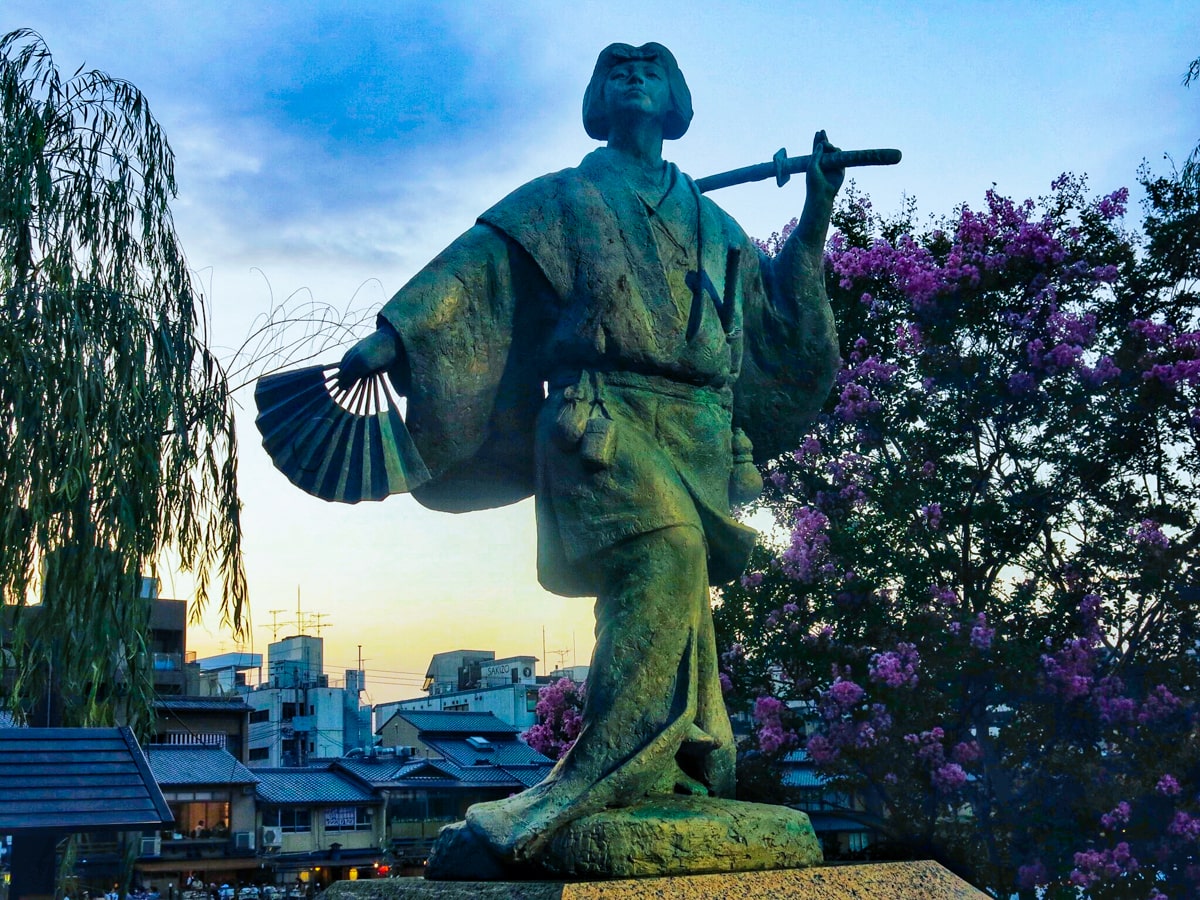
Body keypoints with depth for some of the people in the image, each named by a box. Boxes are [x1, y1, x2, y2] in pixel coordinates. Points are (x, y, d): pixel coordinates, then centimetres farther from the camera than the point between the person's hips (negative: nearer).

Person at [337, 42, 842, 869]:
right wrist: (393, 338, -6)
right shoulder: (562, 202, 22)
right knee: (667, 551, -30)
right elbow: (472, 269, 8)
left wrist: (817, 217, 23)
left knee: (672, 588, -14)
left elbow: (782, 318, 31)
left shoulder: (714, 227, 32)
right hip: (602, 412, -4)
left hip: (699, 436, 5)